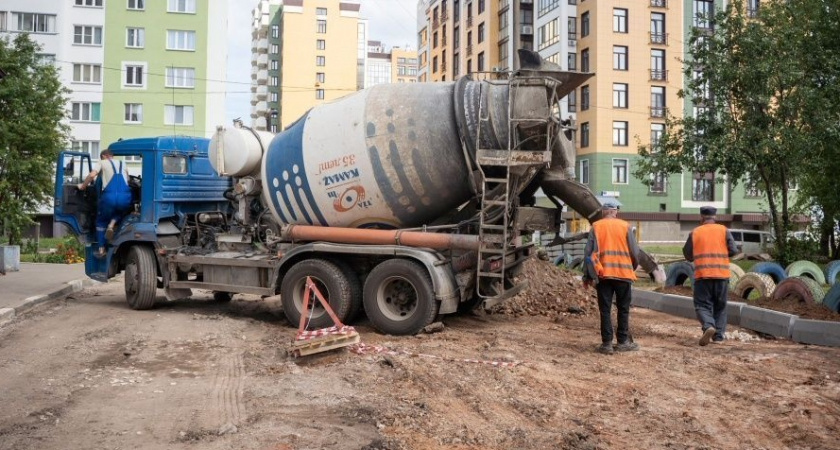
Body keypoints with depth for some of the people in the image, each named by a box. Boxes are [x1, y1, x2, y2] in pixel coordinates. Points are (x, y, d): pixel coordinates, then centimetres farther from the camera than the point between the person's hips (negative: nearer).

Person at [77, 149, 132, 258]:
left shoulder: (103, 163, 15)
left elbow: (92, 175, 2)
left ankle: (101, 249, 15)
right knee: (119, 211, 36)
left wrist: (82, 186, 15)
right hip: (125, 197, 3)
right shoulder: (122, 164, 27)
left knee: (101, 221, 21)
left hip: (110, 196, -2)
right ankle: (111, 225, 3)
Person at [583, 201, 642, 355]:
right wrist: (633, 268, 20)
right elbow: (634, 252, 3)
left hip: (603, 274, 0)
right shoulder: (625, 226, 3)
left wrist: (587, 276, 4)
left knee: (605, 310, 4)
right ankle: (623, 341, 13)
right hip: (623, 272, 0)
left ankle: (607, 343, 2)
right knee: (623, 309, 11)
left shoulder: (596, 227, 3)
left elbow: (588, 252, -1)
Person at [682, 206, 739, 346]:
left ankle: (708, 326, -24)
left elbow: (688, 255, 9)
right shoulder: (723, 230, 5)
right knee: (720, 306, 14)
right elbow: (733, 250, 0)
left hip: (702, 275, -1)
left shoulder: (694, 233, 5)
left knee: (703, 305, 2)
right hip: (722, 274, 1)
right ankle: (719, 335, 12)